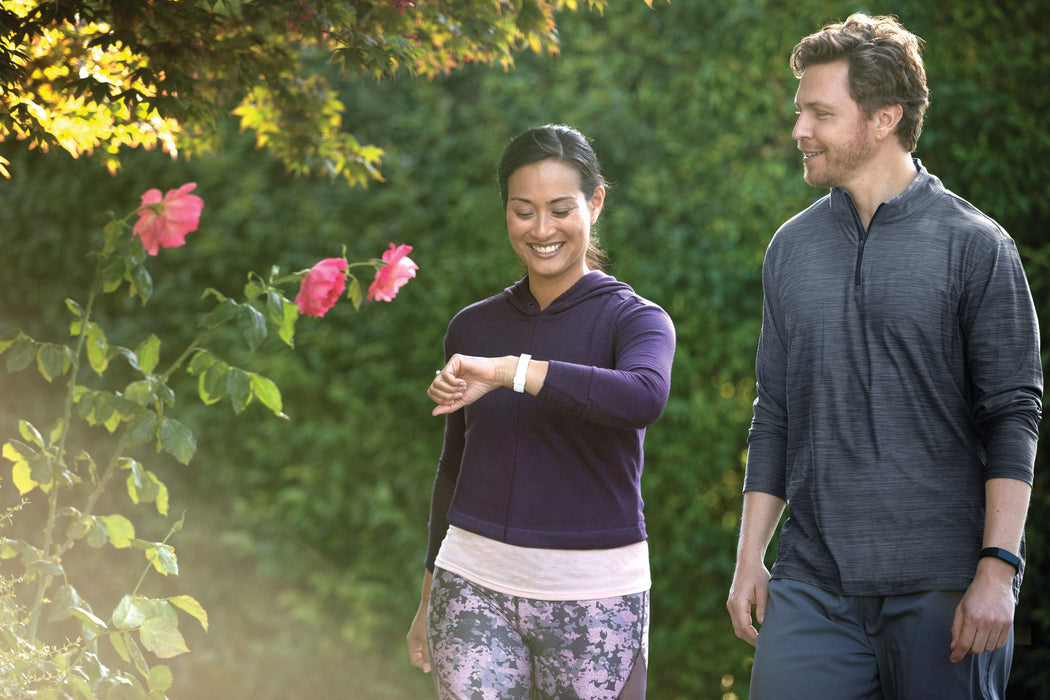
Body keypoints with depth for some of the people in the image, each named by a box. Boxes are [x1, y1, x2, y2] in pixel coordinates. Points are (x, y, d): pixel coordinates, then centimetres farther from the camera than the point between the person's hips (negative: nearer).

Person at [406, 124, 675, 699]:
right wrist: (429, 598, 23)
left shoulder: (636, 320, -2)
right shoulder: (473, 327, 10)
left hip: (595, 596, -2)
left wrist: (510, 370, -27)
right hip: (475, 587, 3)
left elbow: (644, 396, -26)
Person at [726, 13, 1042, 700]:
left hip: (940, 587, -4)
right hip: (812, 583, 4)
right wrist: (750, 557, 10)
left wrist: (997, 569, -12)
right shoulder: (792, 247, 12)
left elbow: (1014, 415, -5)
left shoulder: (975, 245, -2)